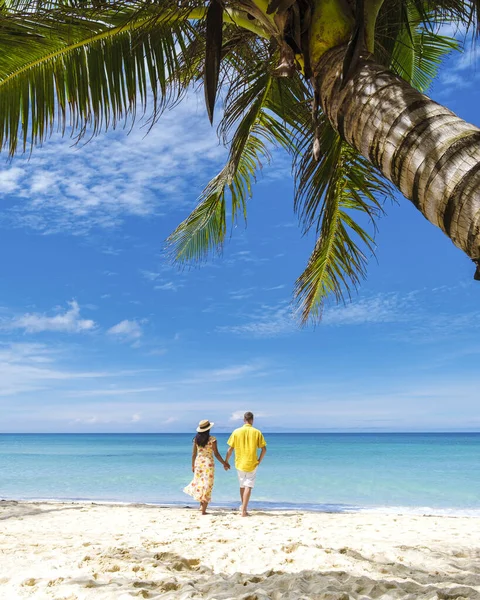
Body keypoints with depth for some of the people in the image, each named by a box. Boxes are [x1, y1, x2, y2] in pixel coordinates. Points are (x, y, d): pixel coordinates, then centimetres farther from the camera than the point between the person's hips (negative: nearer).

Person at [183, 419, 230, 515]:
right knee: (207, 485, 3)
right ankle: (203, 510, 6)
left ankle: (201, 505, 23)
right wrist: (224, 463, 1)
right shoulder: (212, 439, -12)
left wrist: (192, 465, 16)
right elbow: (216, 454, -10)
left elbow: (194, 454, 4)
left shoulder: (196, 439, -1)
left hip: (198, 462, 4)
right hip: (208, 463, -4)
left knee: (199, 483, 21)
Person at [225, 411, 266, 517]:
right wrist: (259, 460, 9)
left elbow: (230, 449, -2)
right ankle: (244, 510, -6)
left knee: (242, 486, 19)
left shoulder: (236, 432, -4)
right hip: (252, 464, -2)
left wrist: (226, 462, 9)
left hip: (239, 463, 2)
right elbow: (264, 449, -5)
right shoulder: (257, 432, -5)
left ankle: (243, 507, 35)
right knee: (248, 486, 1)